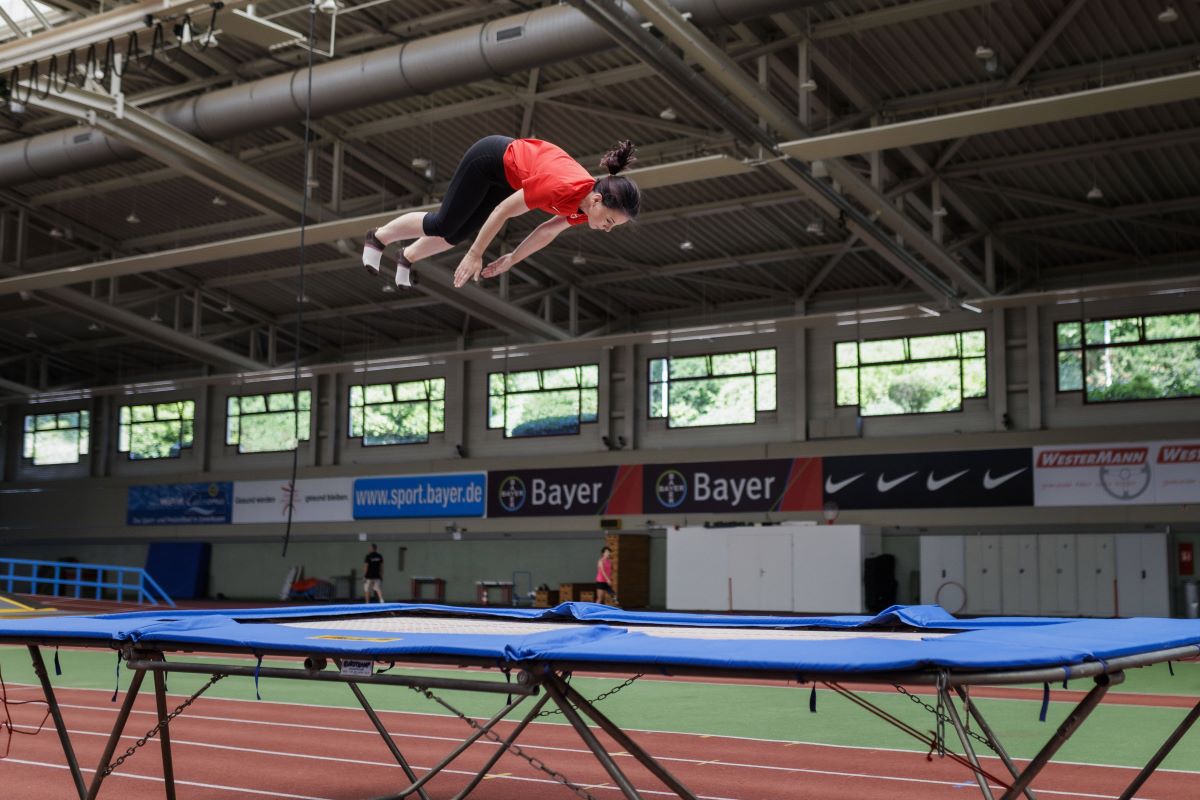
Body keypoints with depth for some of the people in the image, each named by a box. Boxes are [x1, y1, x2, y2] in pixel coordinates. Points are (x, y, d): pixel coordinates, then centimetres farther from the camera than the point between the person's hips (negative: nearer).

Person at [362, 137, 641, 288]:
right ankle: (378, 238, 30)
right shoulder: (562, 189, -42)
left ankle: (407, 258, 42)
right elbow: (503, 210, -31)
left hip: (507, 177, 7)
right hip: (488, 159, -7)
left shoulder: (588, 204, -19)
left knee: (459, 234, 18)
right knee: (443, 225, 5)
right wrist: (475, 255, -24)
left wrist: (512, 260, 7)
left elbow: (548, 231, -1)